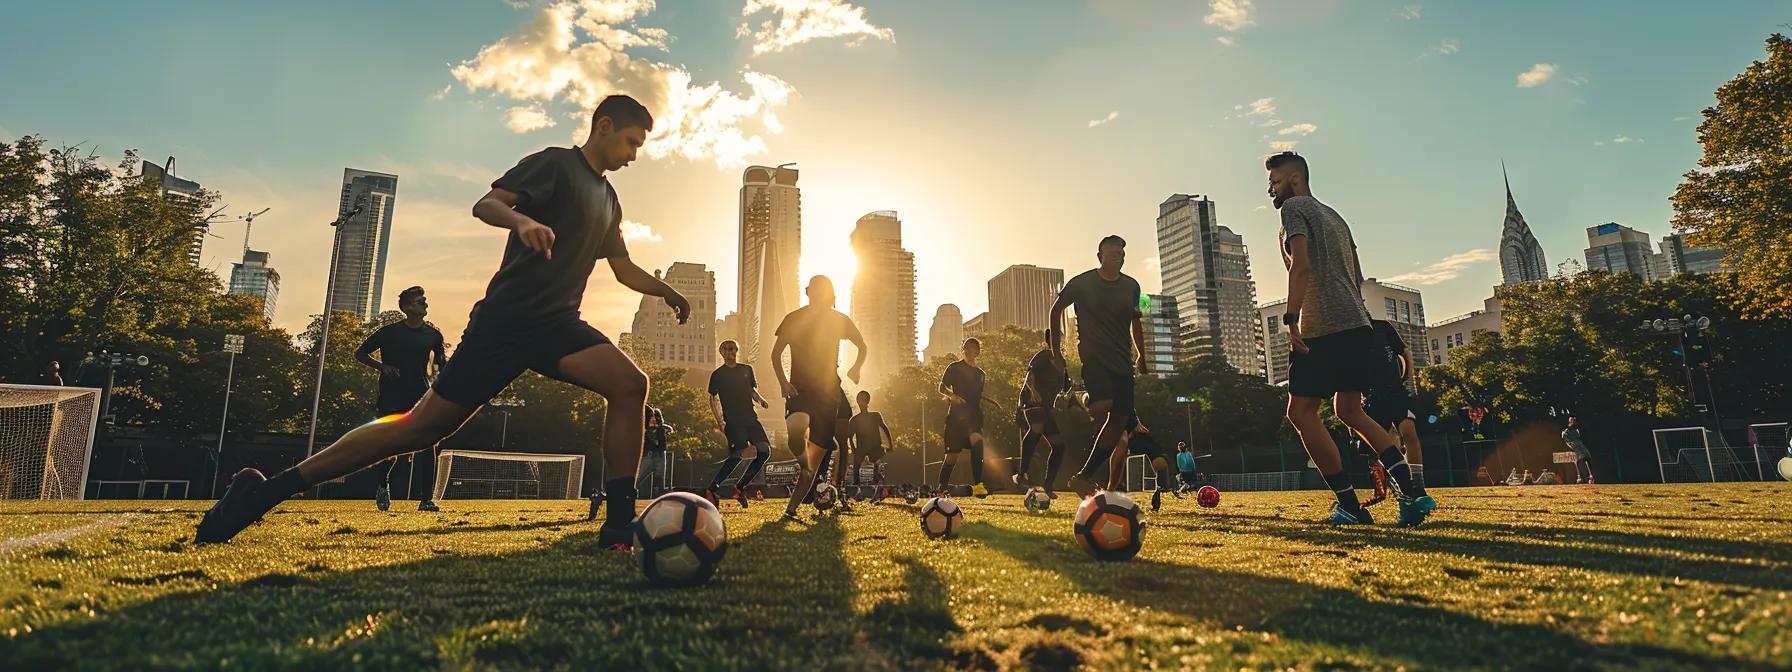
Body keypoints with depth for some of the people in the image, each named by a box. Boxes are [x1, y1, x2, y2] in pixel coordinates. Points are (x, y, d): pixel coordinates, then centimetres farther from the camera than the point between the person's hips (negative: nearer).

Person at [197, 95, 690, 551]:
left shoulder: (608, 199, 21)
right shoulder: (555, 163, -1)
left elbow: (625, 269, 30)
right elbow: (485, 204, -14)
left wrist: (669, 293, 22)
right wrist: (522, 220, -34)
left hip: (557, 323, 6)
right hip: (505, 319, -6)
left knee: (629, 384, -19)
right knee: (425, 424, -6)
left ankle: (619, 523, -17)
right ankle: (266, 490, 7)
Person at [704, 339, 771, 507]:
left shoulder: (747, 370, 15)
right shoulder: (717, 375, 3)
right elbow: (713, 399, 6)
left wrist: (760, 400, 1)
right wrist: (720, 423, -3)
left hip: (750, 418, 5)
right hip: (732, 421, -5)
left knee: (765, 451, -8)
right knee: (739, 454, -19)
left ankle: (740, 487, 4)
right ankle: (710, 491, -7)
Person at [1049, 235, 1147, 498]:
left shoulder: (1131, 286, 9)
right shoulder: (1082, 283, -3)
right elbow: (1056, 310, 6)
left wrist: (1141, 355, 18)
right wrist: (1057, 352, 3)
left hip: (1122, 361, 5)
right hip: (1094, 356, -5)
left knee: (1119, 421, -1)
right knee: (1102, 406, -33)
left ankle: (1083, 477, 7)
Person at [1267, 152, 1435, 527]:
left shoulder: (1293, 207, -2)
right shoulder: (1334, 217, 26)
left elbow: (1301, 266, -17)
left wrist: (1291, 320, -21)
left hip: (1322, 329, -9)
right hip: (1358, 326, 9)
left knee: (1301, 412, -3)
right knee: (1349, 410, 16)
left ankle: (1350, 506, -3)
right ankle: (1413, 493, 6)